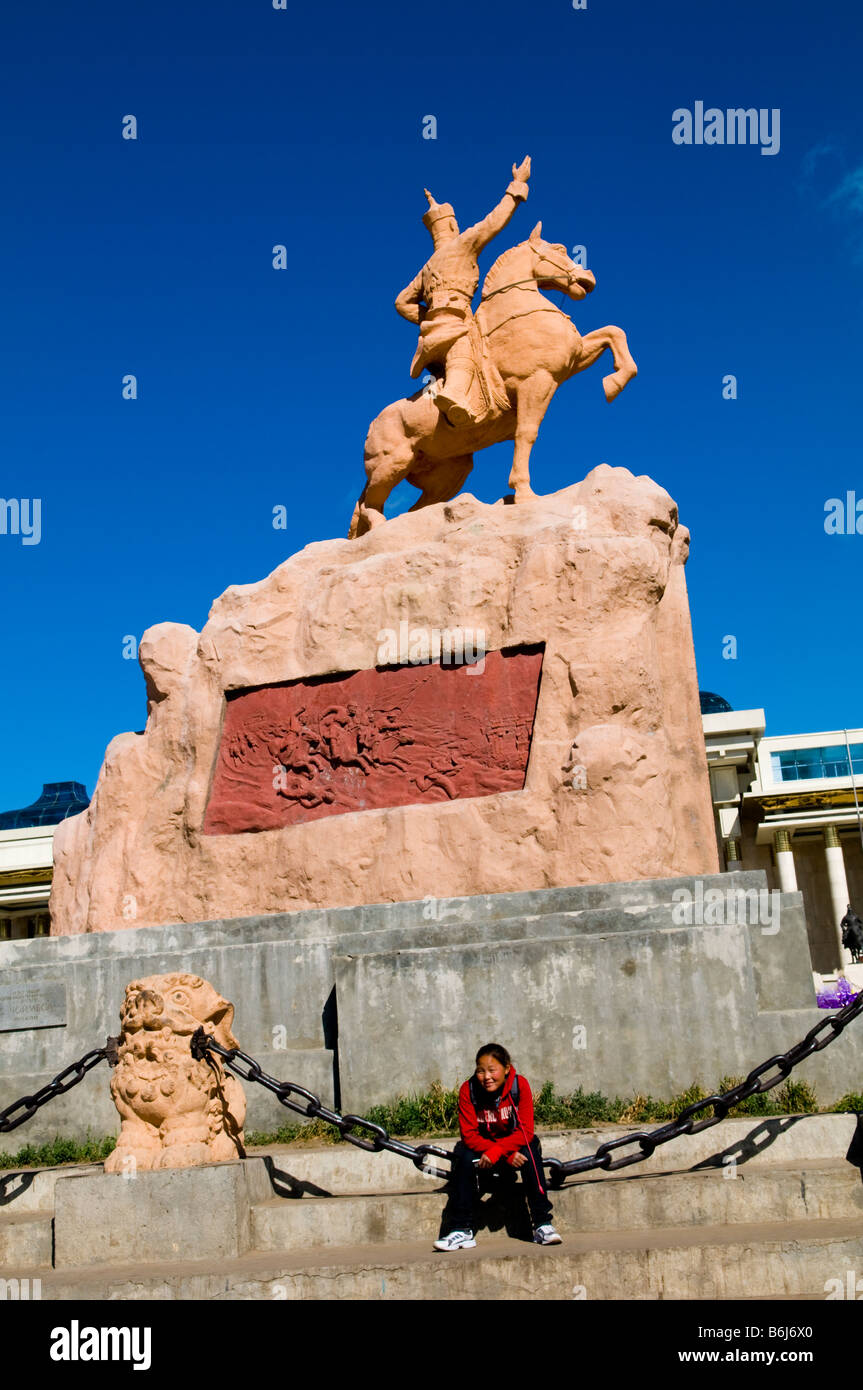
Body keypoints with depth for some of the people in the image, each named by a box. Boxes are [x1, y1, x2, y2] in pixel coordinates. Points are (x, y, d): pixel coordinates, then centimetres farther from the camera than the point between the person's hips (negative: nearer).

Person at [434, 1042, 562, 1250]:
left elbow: (525, 1131, -22)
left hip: (514, 1143, -1)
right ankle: (461, 1231, -22)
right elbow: (469, 1134, -20)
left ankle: (543, 1224, -23)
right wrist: (508, 1155, -29)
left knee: (530, 1152, -30)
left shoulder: (520, 1085, -19)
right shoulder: (468, 1090, -18)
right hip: (482, 1147, 1)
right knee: (463, 1156, -28)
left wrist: (496, 1151, -36)